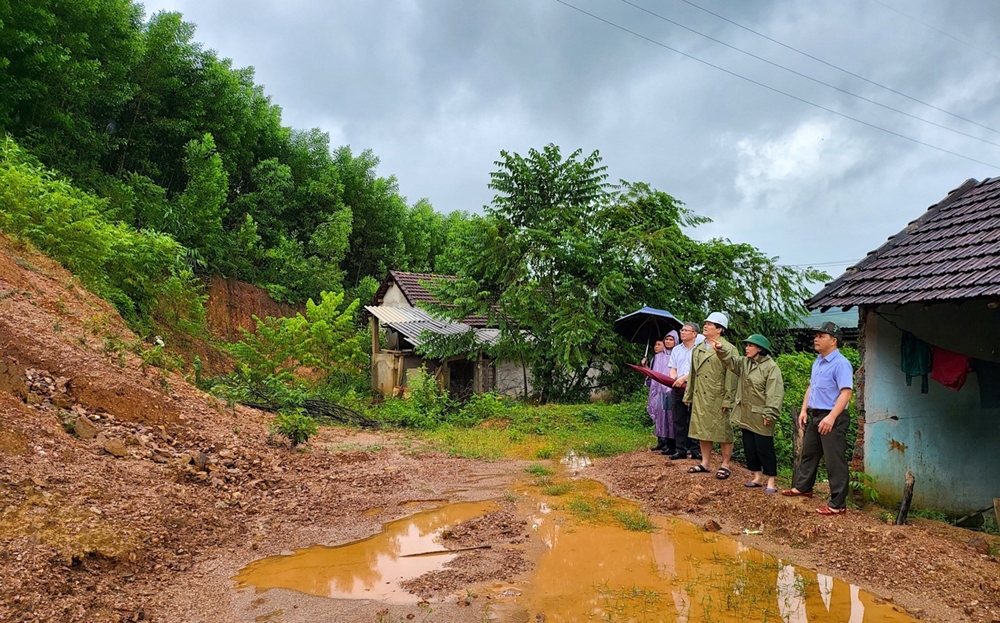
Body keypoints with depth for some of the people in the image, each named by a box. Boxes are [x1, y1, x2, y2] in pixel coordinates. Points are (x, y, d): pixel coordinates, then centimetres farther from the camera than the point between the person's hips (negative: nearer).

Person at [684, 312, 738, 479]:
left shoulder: (729, 349, -9)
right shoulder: (697, 349, 13)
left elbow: (732, 376, -14)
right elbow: (693, 374, 16)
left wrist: (728, 400, -18)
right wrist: (688, 395, 14)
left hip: (718, 398, -7)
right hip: (700, 397, 7)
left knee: (723, 431, 3)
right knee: (702, 429, 12)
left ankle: (725, 465, 13)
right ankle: (705, 462, 24)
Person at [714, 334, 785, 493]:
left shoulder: (771, 367, -13)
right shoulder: (744, 363, 10)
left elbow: (774, 393, -17)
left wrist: (770, 414, -21)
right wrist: (720, 350, -20)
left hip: (760, 417, -8)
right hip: (746, 415, 8)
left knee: (764, 448, -1)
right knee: (749, 447, 13)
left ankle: (770, 481, 9)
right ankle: (757, 477, 25)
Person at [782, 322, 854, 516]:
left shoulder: (840, 363, -17)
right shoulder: (817, 361, 13)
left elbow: (846, 392, -24)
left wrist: (831, 417, -30)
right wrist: (804, 409, 14)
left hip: (832, 418, -9)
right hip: (814, 415, 10)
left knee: (834, 461, -3)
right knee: (808, 453, 22)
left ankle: (838, 504, 4)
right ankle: (802, 486, 38)